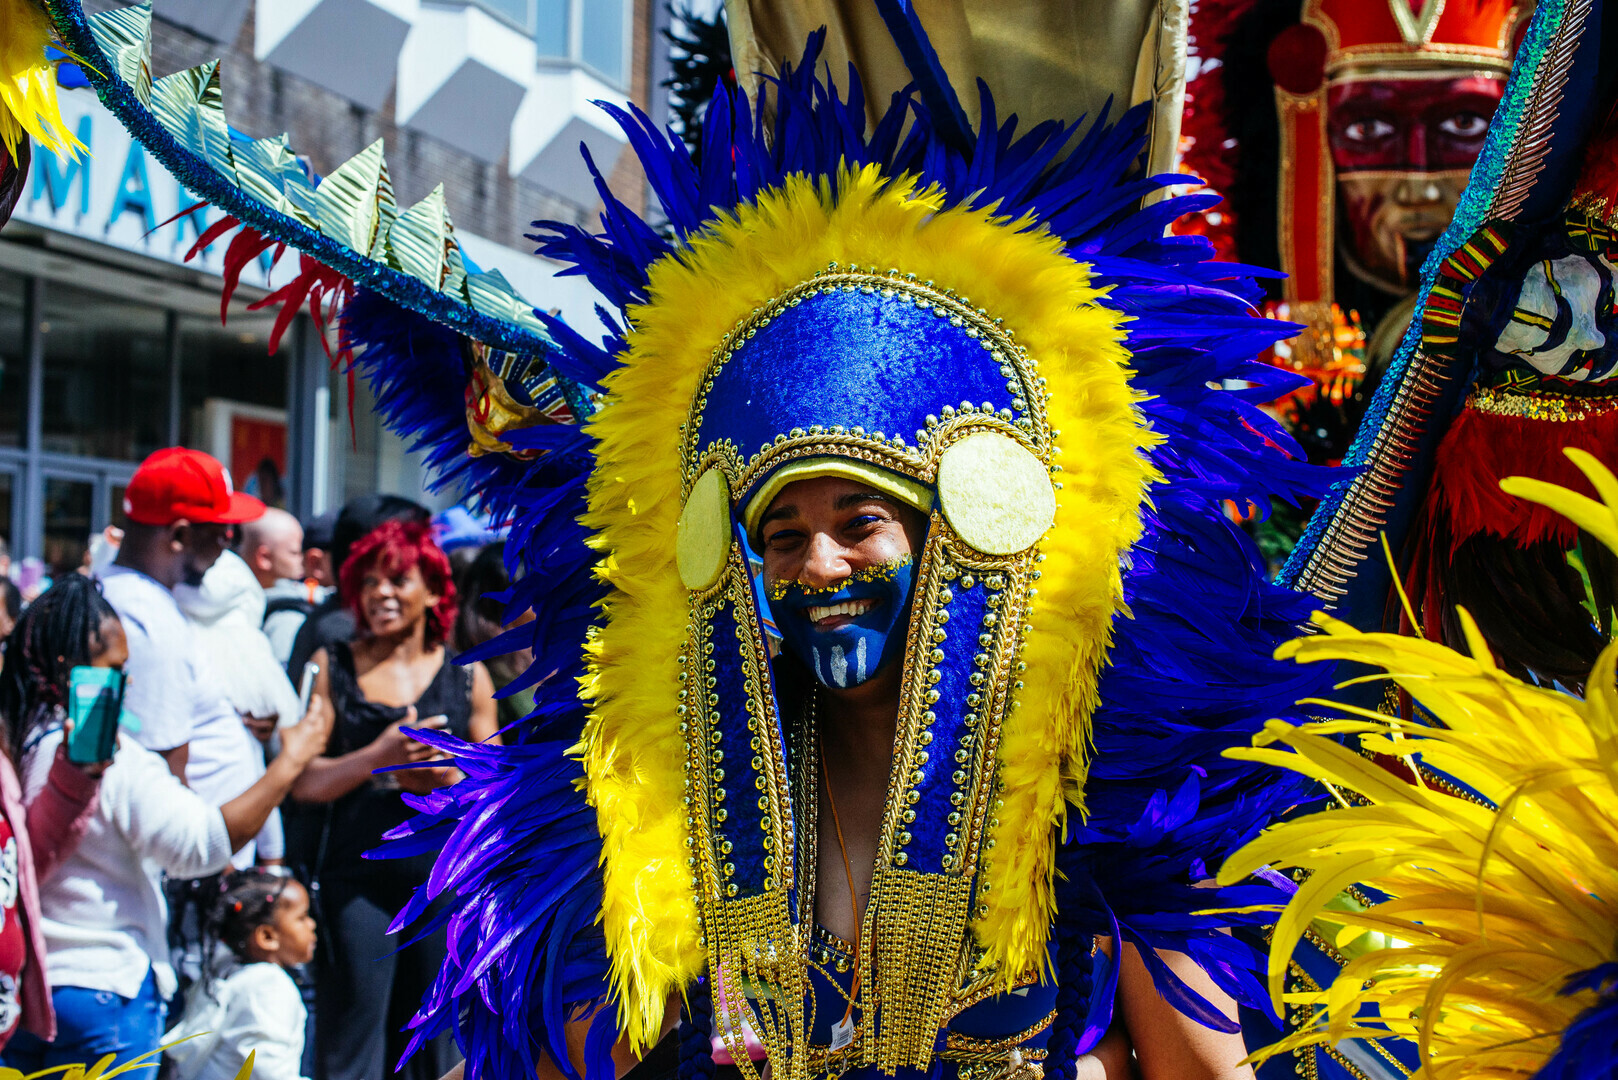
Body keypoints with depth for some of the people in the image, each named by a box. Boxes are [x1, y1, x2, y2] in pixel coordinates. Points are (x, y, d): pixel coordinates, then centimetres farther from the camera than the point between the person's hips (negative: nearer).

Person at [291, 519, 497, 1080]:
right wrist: (379, 756, -13)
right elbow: (303, 781, 2)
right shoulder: (332, 666, 7)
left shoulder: (467, 676, 9)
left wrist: (449, 779, -10)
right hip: (356, 876, -1)